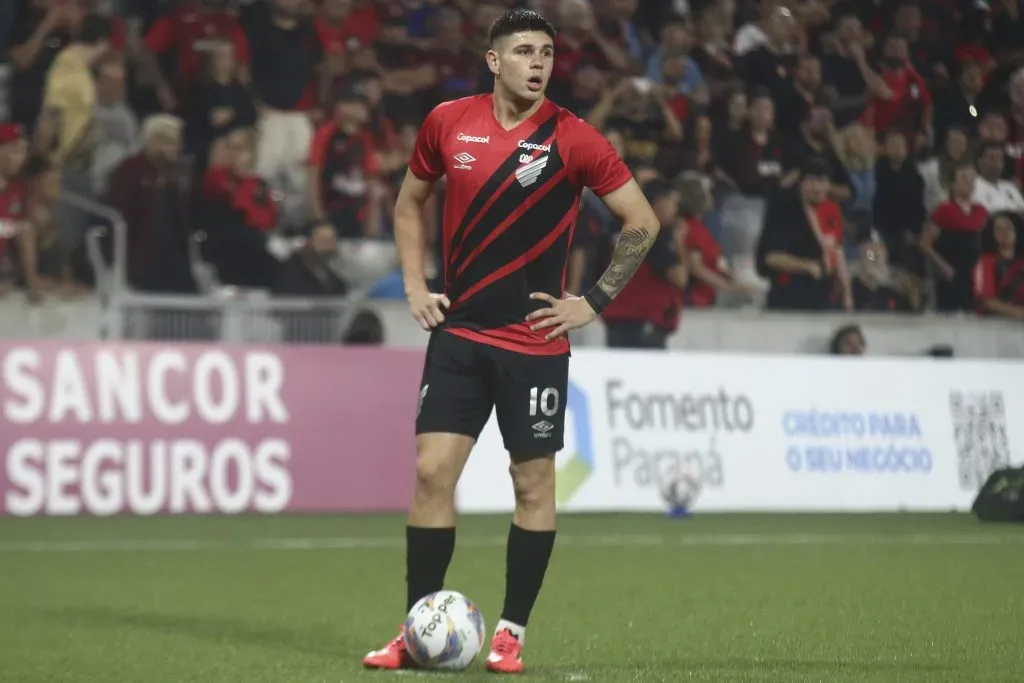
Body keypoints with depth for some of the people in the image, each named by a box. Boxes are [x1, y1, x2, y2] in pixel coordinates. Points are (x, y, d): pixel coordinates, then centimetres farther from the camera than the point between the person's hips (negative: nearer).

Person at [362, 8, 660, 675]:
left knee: (534, 481, 3)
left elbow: (643, 222, 0)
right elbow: (411, 202, 19)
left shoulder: (572, 139, -7)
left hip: (535, 341, -2)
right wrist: (415, 285, 9)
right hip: (458, 330, 2)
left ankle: (513, 633, 14)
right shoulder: (447, 123, 2)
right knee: (432, 470, -4)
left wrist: (594, 302, -4)